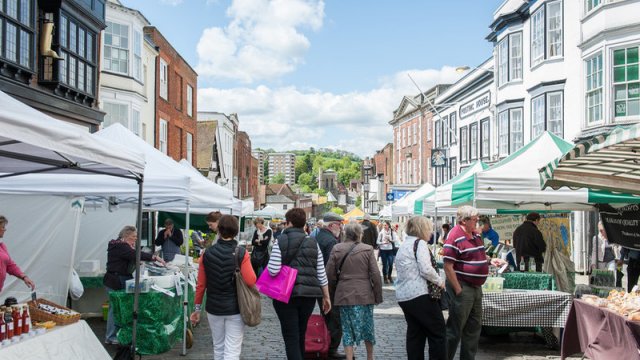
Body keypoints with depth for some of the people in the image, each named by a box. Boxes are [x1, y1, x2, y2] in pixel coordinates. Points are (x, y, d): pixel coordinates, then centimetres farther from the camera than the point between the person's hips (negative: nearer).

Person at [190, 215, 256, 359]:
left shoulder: (207, 253, -3)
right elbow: (251, 281, -18)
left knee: (218, 347, 20)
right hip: (235, 309, -3)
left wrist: (197, 308, 10)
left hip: (213, 309, 3)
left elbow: (201, 284, 0)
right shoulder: (241, 253, -11)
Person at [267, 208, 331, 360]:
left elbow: (273, 270, -16)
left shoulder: (280, 241, -8)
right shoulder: (313, 242, 4)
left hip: (286, 294, -4)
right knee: (301, 335, 20)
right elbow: (321, 274, 5)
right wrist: (326, 297, 12)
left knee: (291, 337, 1)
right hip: (309, 295, 4)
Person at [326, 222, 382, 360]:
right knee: (368, 327, 17)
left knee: (347, 329, 9)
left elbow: (330, 275, 0)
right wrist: (378, 295, 2)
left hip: (344, 295, 1)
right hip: (364, 295, 0)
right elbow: (375, 275, -6)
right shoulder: (367, 249, -5)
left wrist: (332, 292, 13)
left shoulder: (336, 249, -2)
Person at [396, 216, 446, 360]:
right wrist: (440, 281, -4)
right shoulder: (420, 243, -8)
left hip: (403, 296, 8)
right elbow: (426, 270, -18)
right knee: (437, 332, 2)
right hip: (420, 295, -8)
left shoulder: (403, 246, 19)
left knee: (414, 334, 11)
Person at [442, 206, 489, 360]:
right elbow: (448, 266, -21)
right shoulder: (455, 237, -18)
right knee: (455, 329, 1)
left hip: (476, 287, 9)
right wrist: (458, 290, -21)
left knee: (474, 327, 16)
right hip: (462, 287, -9)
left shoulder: (475, 234, 10)